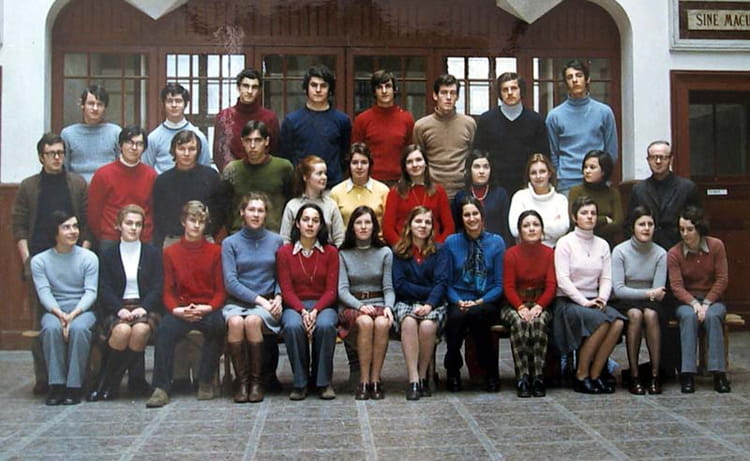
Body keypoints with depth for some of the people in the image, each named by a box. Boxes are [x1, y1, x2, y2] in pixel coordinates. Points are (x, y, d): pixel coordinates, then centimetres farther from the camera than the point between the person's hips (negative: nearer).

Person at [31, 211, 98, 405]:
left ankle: (74, 386, -27)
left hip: (82, 310, -1)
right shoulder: (39, 261, 5)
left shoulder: (89, 258, 3)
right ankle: (56, 385, -26)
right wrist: (59, 314, -23)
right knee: (51, 328, -34)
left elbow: (90, 292, -4)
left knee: (79, 328, -34)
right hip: (54, 311, 1)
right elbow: (44, 292, -5)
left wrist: (73, 314, -20)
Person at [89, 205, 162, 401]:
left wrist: (143, 308, -13)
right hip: (117, 308, 0)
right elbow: (105, 289, 4)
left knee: (140, 330, -33)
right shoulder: (109, 255, 15)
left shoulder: (153, 253, 15)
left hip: (145, 308, 0)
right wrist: (120, 309, -14)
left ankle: (108, 384, -18)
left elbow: (157, 287, 5)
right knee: (122, 330, -35)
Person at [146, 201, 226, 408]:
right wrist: (177, 310, -14)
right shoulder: (171, 252, 10)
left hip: (208, 309, -1)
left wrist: (208, 308, -15)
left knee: (217, 325, -34)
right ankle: (161, 388, -27)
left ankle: (206, 382, -18)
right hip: (180, 310, 1)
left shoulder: (215, 251, 9)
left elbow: (220, 290, 5)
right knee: (165, 329, -31)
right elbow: (168, 291, 7)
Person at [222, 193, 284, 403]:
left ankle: (257, 381, -19)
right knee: (235, 322, -34)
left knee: (253, 321, -33)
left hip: (267, 302, 0)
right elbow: (230, 282, -1)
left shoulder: (276, 241, 11)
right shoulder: (230, 243, 7)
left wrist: (278, 297, -7)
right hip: (237, 301, 0)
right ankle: (242, 381, -21)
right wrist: (258, 299, -10)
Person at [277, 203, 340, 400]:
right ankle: (300, 382, -16)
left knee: (325, 325, -34)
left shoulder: (330, 252, 5)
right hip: (294, 306, 0)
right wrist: (303, 312, -18)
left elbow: (331, 290, 0)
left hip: (323, 305, 0)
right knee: (292, 326, -34)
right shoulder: (284, 252, 5)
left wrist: (315, 311, -18)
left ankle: (324, 381, -15)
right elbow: (287, 290, -1)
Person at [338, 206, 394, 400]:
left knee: (382, 323, -34)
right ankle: (364, 381, -28)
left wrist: (388, 307, -14)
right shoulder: (343, 254, 8)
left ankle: (375, 380, -24)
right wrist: (360, 306, -19)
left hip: (378, 303, 1)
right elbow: (342, 290, -1)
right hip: (352, 306, -1)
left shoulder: (385, 253, 11)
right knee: (365, 322, -35)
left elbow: (388, 288, 7)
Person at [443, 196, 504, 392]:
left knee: (476, 314, -35)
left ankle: (491, 373, -16)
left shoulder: (496, 242, 6)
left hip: (487, 304, -1)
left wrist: (480, 302, -12)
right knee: (456, 316, -34)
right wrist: (458, 302, -12)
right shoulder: (451, 242, 8)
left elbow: (500, 284, 3)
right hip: (459, 302, 1)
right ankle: (453, 372, -13)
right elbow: (447, 282, 7)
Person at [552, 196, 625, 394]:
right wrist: (583, 302, -17)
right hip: (568, 302, -5)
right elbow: (563, 280, -10)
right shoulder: (565, 243, -2)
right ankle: (581, 375, -17)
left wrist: (602, 299, -11)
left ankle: (594, 375, -16)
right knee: (601, 321, -31)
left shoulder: (602, 245, 14)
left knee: (618, 322, -25)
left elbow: (606, 278, 9)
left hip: (593, 301, 5)